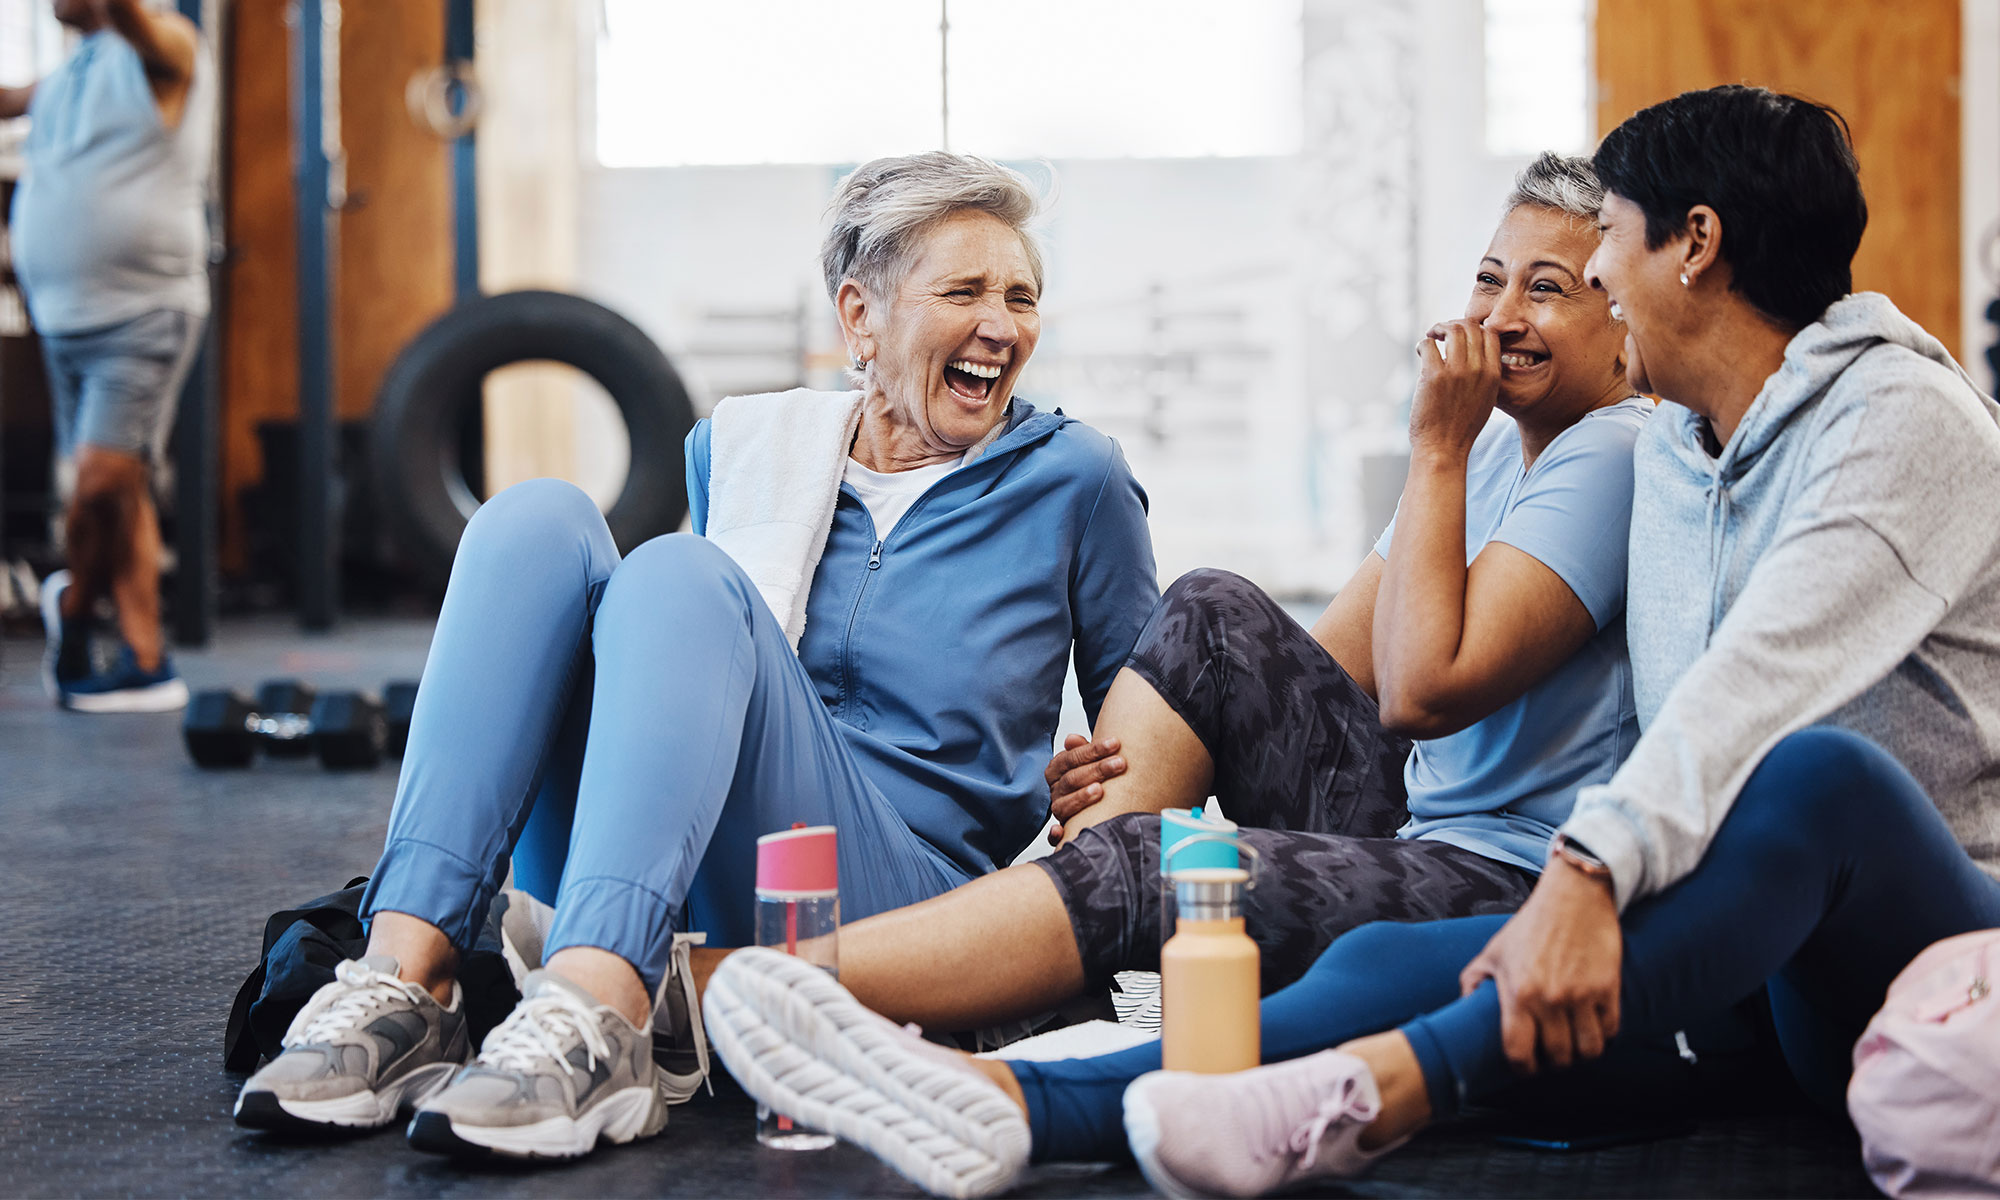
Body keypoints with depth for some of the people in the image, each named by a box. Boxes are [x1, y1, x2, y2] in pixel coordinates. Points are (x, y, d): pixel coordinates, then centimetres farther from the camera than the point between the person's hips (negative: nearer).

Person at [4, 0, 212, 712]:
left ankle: (74, 604, 6)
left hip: (143, 314, -7)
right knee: (117, 496, 8)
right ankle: (146, 665, 15)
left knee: (103, 483, -14)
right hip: (64, 319, 7)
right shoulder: (65, 82, 19)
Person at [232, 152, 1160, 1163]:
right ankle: (403, 984, -32)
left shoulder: (1072, 478, 8)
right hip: (640, 920, 4)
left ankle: (593, 1025, -49)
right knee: (538, 519, -16)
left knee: (679, 574, -26)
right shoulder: (737, 449, 16)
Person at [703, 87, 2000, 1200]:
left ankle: (1375, 1088, -53)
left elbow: (1762, 681, -27)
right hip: (1767, 986, 6)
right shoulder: (1664, 455, 17)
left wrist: (1590, 872, -39)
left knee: (1816, 774, -39)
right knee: (1388, 959, -18)